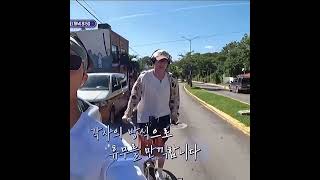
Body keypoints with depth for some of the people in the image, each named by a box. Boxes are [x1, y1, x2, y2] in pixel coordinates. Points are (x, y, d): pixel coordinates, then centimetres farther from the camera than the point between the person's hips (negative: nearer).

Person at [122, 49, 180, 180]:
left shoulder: (171, 79, -4)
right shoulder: (144, 77, -12)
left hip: (163, 118, 2)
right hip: (144, 118, -2)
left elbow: (175, 99, 5)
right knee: (144, 148, 6)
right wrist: (127, 114, -6)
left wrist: (174, 117, 6)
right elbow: (134, 96, -6)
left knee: (160, 147, 14)